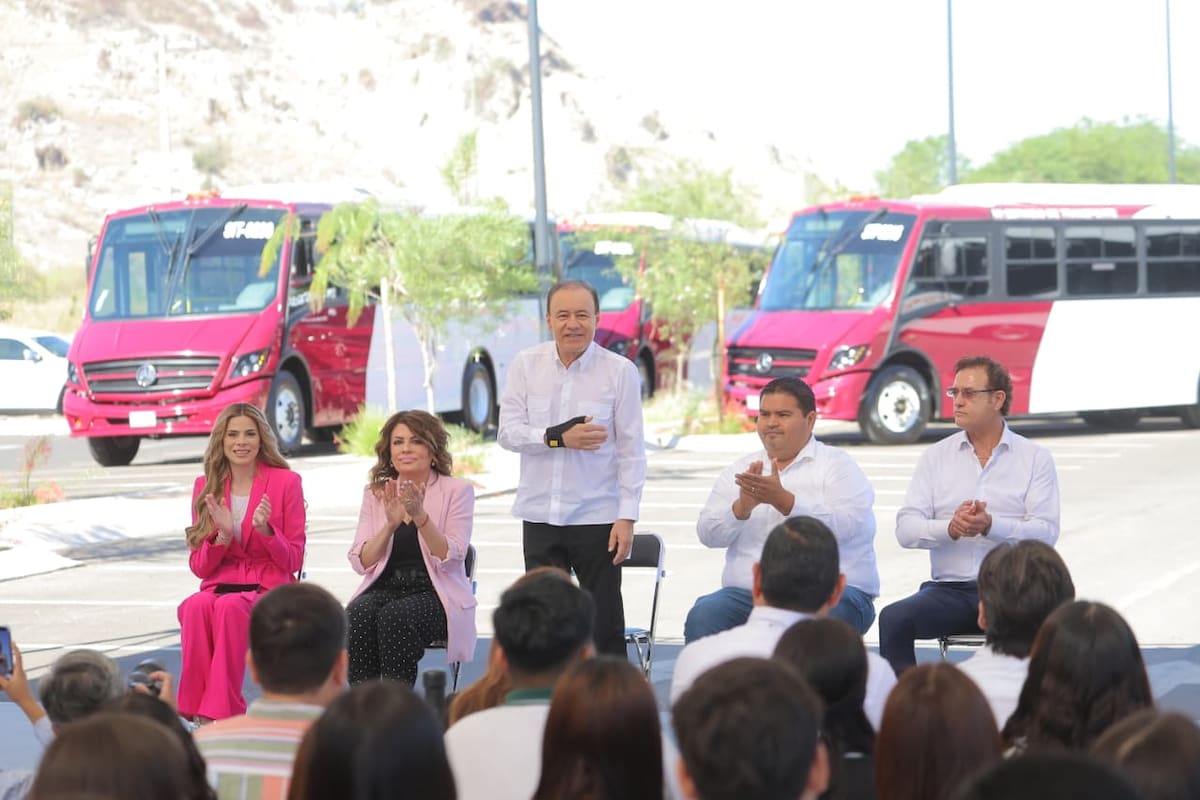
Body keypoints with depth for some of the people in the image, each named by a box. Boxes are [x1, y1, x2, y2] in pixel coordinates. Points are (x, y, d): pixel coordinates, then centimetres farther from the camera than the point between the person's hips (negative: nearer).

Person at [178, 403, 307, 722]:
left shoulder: (286, 482, 3)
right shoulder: (206, 487, 11)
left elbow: (293, 561, 2)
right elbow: (199, 567, 9)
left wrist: (265, 530, -17)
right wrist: (222, 535, -10)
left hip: (269, 588, -2)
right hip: (219, 586, 3)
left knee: (230, 607, -37)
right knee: (196, 607, -34)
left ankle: (219, 711, -37)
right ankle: (198, 708, -36)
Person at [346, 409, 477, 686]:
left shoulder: (456, 491, 3)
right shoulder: (376, 494, 13)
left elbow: (450, 559, -9)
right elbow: (361, 563, 2)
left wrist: (420, 516, -21)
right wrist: (391, 524, -13)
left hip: (436, 594, -3)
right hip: (384, 589, 3)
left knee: (396, 614, -34)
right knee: (358, 613, -30)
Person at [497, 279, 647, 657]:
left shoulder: (620, 371, -4)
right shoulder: (526, 365, 3)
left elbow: (631, 450, -3)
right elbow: (507, 431, 0)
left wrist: (627, 517, -8)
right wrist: (559, 437, -16)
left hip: (597, 517, -2)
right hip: (540, 515, 2)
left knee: (604, 623, 2)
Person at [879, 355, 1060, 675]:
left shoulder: (1035, 458, 8)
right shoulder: (936, 457, 13)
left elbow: (1046, 531, -5)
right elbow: (906, 529, 3)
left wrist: (991, 526, -23)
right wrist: (951, 528, -18)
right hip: (949, 589, 2)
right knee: (893, 619, -27)